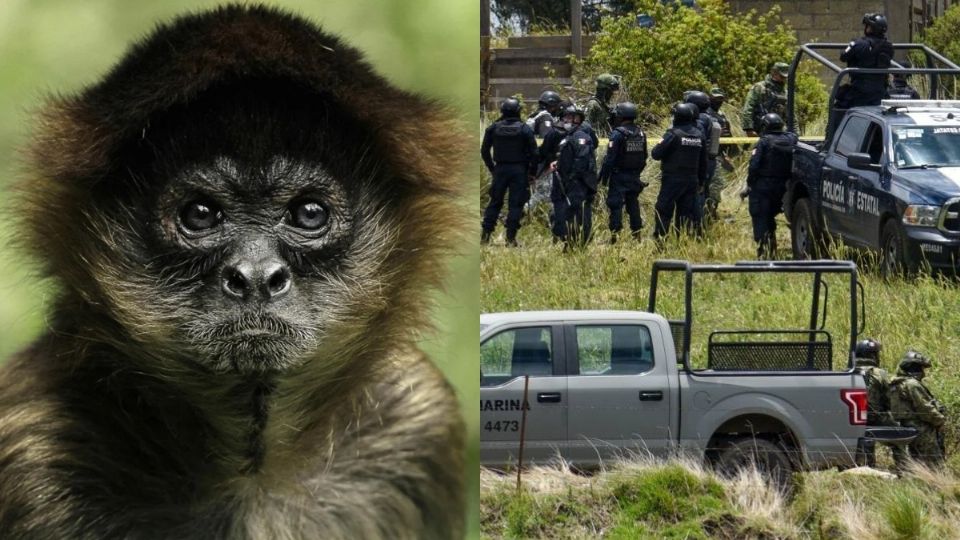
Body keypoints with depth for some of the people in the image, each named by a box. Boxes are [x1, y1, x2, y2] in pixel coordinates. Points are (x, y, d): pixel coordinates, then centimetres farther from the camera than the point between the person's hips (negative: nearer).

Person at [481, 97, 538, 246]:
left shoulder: (493, 128, -1)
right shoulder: (524, 129, -7)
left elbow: (484, 150, 6)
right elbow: (534, 153, -8)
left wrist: (492, 168, 16)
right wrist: (531, 171, 3)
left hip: (500, 169, 2)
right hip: (519, 171, -2)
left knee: (495, 202, 12)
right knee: (515, 204, 1)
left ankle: (486, 234, 9)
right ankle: (510, 237, -3)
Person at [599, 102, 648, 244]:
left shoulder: (618, 133, -15)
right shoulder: (640, 133, 6)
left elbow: (610, 158, -16)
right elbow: (644, 156, 14)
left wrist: (604, 176, -11)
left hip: (619, 176, -6)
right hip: (635, 176, 6)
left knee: (615, 204, -3)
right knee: (633, 203, 12)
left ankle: (615, 234, -8)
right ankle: (636, 233, 13)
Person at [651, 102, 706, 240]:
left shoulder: (673, 134, -14)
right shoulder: (699, 135, 6)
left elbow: (656, 154, -15)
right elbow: (703, 161, 12)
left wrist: (659, 145, 7)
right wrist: (701, 180, 20)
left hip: (673, 179, -6)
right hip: (691, 181, 6)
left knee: (663, 212, -1)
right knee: (687, 213, 9)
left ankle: (659, 239, -5)